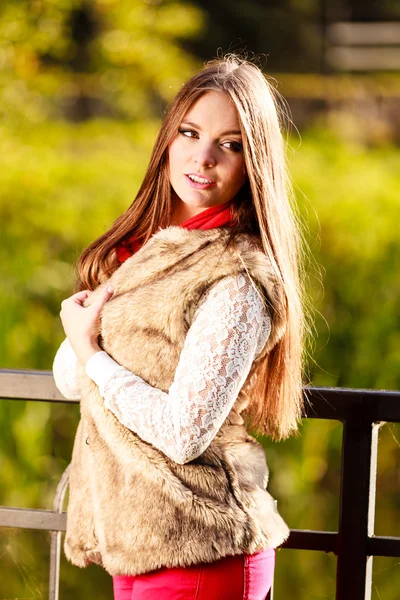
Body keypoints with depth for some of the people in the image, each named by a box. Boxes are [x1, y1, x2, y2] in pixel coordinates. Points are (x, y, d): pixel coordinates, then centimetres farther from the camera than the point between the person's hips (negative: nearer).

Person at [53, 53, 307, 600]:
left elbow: (183, 433, -22)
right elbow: (68, 378, 8)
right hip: (133, 541, 8)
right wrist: (84, 323, -12)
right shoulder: (141, 246, 10)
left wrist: (91, 351, -11)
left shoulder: (240, 278, -16)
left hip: (197, 555, -7)